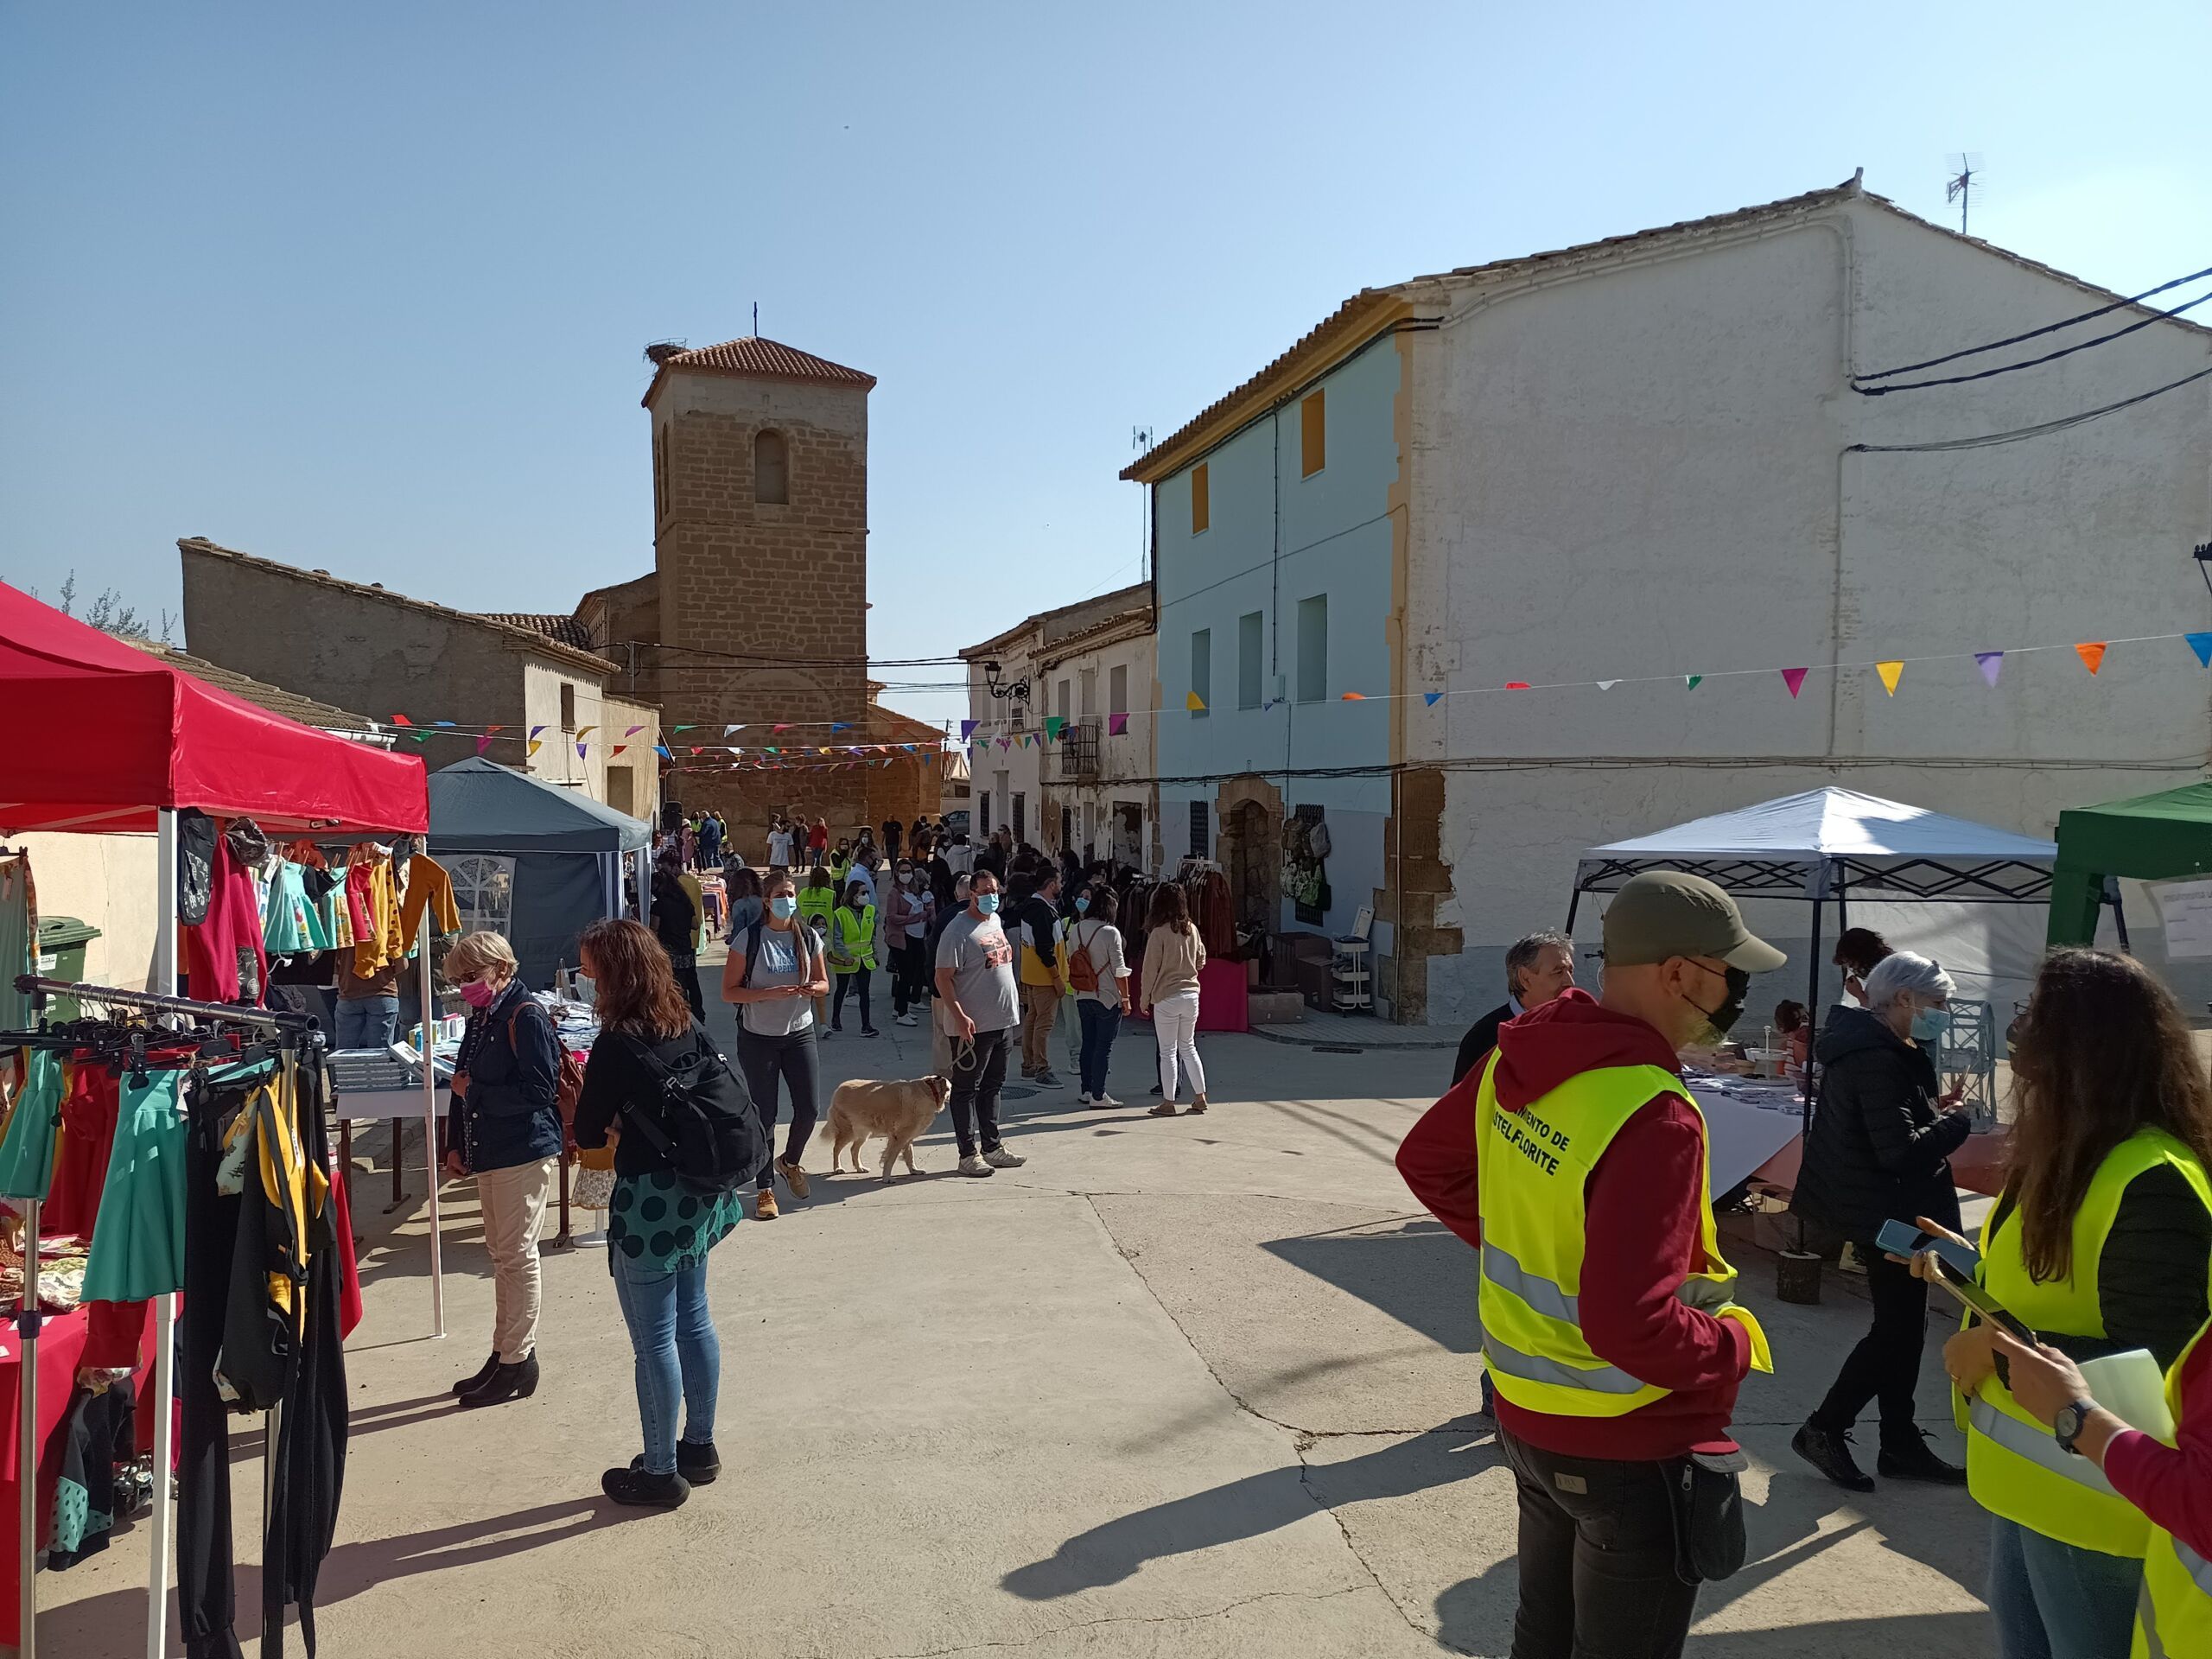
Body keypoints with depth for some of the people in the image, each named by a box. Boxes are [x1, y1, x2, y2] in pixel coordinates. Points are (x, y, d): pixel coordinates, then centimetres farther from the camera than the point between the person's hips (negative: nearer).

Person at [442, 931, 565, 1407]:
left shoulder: (527, 1017, -16)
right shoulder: (481, 1018, 11)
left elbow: (538, 1091, -21)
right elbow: (466, 1083, 17)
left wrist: (474, 1092, -14)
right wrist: (456, 1145, 12)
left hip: (524, 1153, -9)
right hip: (489, 1153, 9)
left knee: (517, 1255, -2)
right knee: (501, 1253, 15)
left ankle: (518, 1363, 8)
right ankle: (504, 1354, 26)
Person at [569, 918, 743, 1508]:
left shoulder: (616, 1045, -19)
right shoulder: (692, 1028, 1)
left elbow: (588, 1133, -12)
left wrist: (610, 1125, 9)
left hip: (648, 1205, -8)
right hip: (697, 1197, 8)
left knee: (654, 1340, 5)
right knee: (693, 1320, 19)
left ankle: (661, 1472, 18)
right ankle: (700, 1446, 34)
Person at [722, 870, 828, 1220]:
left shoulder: (807, 937, 1)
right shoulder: (749, 939, -11)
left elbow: (823, 983, 10)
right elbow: (729, 992, -12)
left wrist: (812, 988, -14)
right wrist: (770, 993, -25)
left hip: (800, 1033, 3)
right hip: (758, 1037, -3)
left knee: (809, 1108, 1)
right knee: (764, 1115, 3)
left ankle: (790, 1161, 31)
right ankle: (764, 1189, 15)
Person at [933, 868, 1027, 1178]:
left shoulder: (996, 921, 11)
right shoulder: (958, 930, -15)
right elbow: (943, 978, -18)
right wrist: (960, 1017, -26)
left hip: (1002, 1020, 9)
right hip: (973, 1025, -9)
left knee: (992, 1086, 16)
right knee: (967, 1089, 1)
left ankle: (992, 1147, 25)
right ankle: (969, 1153, 5)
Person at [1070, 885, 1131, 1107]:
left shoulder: (1075, 930, 2)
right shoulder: (1110, 932, -15)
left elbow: (1070, 963, 10)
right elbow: (1119, 970, -13)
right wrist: (1126, 999, -4)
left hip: (1082, 996, 6)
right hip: (1107, 997, -6)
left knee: (1088, 1042, 15)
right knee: (1104, 1045, 1)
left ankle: (1086, 1091, 21)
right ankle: (1098, 1095, 3)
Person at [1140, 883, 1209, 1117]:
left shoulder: (1158, 932, -14)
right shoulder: (1191, 929, 1)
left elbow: (1150, 969, -9)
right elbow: (1201, 959, 13)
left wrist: (1145, 998, 2)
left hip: (1166, 997, -5)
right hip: (1191, 994, 5)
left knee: (1168, 1052, 3)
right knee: (1188, 1047, 18)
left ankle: (1168, 1103, 7)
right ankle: (1200, 1097, 19)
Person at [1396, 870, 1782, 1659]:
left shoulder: (1519, 1058, -6)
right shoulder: (1653, 1115, -30)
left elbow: (1426, 1161, 9)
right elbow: (1630, 1328, -33)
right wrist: (1738, 1344, -14)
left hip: (1528, 1415, 7)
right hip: (1630, 1445, -7)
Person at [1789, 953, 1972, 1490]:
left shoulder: (1866, 1045, 9)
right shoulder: (1879, 1059, -24)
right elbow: (1902, 1150, -28)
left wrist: (1932, 1112, 2)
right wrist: (1956, 1121, -13)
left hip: (1881, 1210, 10)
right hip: (1888, 1212, -10)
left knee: (1901, 1324, 16)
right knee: (1898, 1329, 0)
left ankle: (1900, 1445, 26)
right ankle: (1824, 1429, 9)